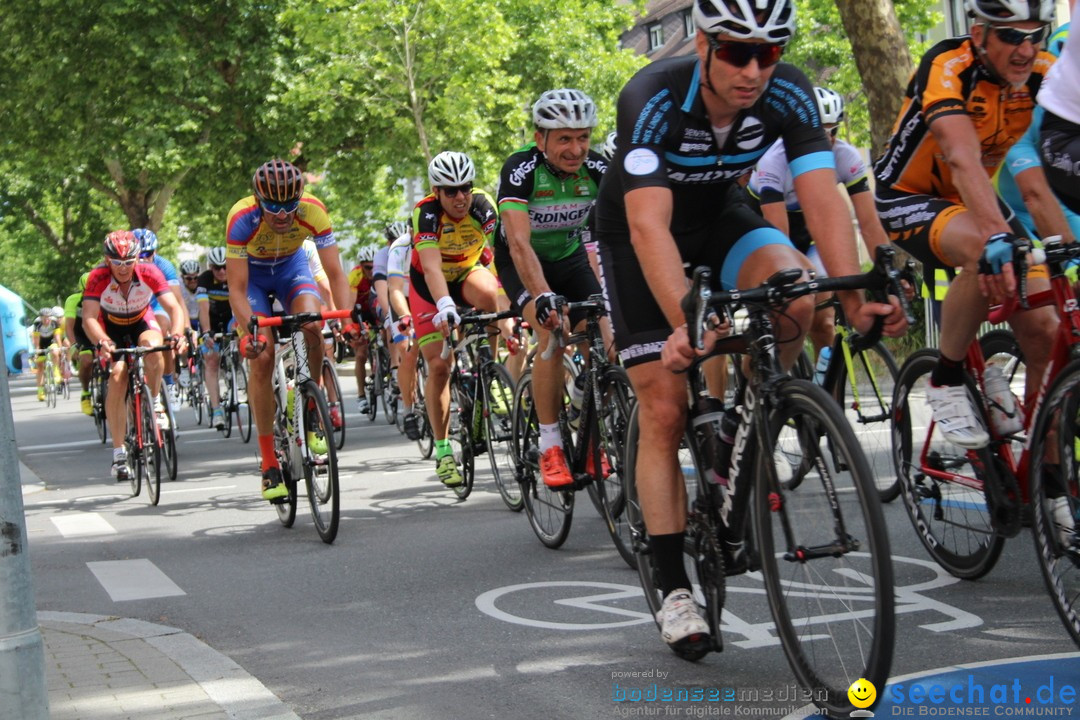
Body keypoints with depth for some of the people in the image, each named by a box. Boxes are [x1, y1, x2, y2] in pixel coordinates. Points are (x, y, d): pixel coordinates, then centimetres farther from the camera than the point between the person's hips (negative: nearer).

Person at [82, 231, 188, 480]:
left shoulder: (149, 273, -28)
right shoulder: (98, 278, -30)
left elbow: (174, 307, -32)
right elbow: (89, 318, -37)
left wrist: (178, 334, -52)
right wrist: (102, 342, -57)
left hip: (142, 322, 1)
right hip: (112, 328, 0)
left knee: (153, 346, -34)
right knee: (117, 378, -20)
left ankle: (155, 403, -8)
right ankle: (119, 453, -12)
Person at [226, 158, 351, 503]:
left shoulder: (313, 211, -31)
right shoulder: (242, 218, -35)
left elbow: (335, 273, -30)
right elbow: (237, 289, -33)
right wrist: (248, 331, -49)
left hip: (291, 266, 2)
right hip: (251, 272, -1)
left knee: (312, 327, -28)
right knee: (261, 357, -16)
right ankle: (270, 466, -10)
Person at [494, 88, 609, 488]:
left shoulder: (597, 168, -21)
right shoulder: (521, 169, -30)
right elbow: (519, 242, -40)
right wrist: (543, 297, -54)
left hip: (569, 256, 4)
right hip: (522, 263, -3)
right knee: (552, 333, -27)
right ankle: (550, 448, -19)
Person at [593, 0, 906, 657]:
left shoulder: (789, 95, -24)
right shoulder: (653, 99, -35)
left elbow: (824, 198, -32)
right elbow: (649, 227, -43)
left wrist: (855, 298, -47)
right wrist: (685, 325, -56)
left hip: (720, 214, 3)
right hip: (635, 231, -3)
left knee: (794, 289, -30)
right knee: (664, 411, -10)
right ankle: (675, 591, -2)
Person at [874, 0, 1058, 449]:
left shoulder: (1043, 75, -14)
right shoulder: (948, 67, -29)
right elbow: (963, 159, -44)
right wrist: (998, 239, -58)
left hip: (978, 197, 6)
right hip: (909, 197, -5)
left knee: (1044, 329, -9)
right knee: (987, 256, -37)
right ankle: (947, 381, -16)